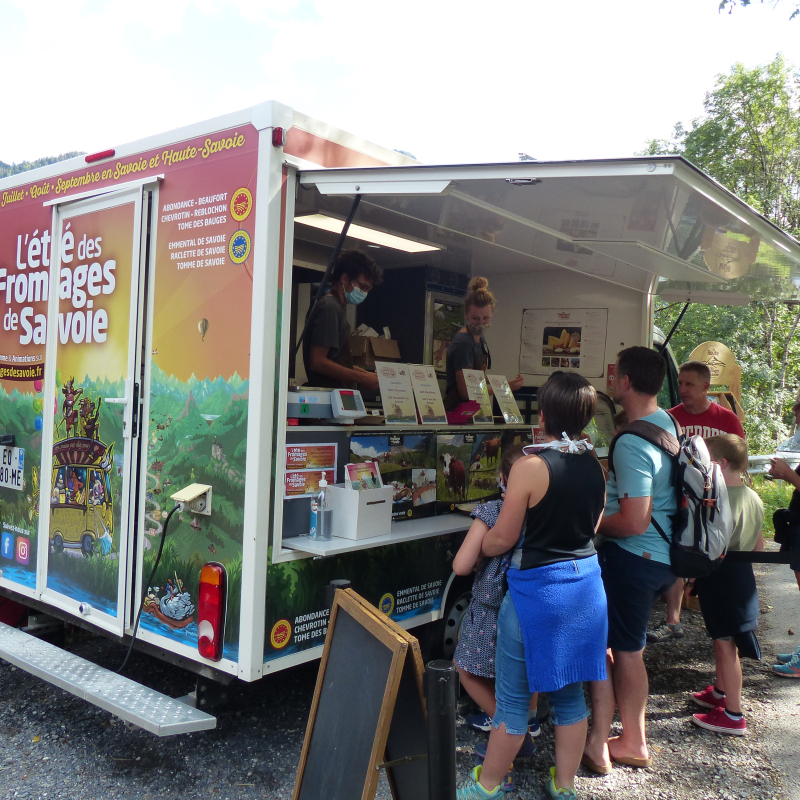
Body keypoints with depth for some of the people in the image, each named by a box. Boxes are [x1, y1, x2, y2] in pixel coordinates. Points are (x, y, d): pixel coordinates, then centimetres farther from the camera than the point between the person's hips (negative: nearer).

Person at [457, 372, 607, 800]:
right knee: (569, 693, 18)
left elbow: (502, 538, -12)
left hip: (537, 587, -6)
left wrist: (475, 546, 8)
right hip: (585, 581, 6)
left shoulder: (530, 467, -18)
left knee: (513, 696, 8)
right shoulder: (595, 466, 1)